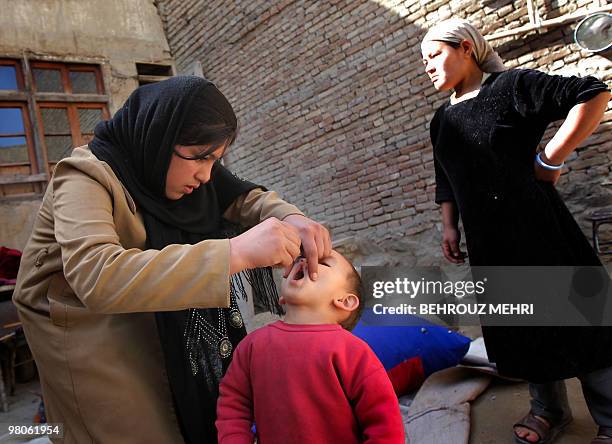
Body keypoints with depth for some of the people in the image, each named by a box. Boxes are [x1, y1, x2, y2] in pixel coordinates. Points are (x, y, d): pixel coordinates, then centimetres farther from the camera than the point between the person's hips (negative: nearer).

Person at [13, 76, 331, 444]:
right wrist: (237, 251, -49)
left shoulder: (180, 166, -6)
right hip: (87, 329, -6)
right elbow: (97, 278, -43)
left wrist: (291, 219, -22)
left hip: (155, 324, 6)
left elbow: (243, 197, 2)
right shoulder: (87, 178, -26)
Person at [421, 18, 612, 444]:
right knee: (518, 325, 13)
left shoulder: (511, 85, -7)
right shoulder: (442, 120, 12)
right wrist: (450, 227, 11)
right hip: (487, 241, 6)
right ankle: (550, 409, 30)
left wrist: (551, 159, -14)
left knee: (575, 317, 4)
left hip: (536, 226, -6)